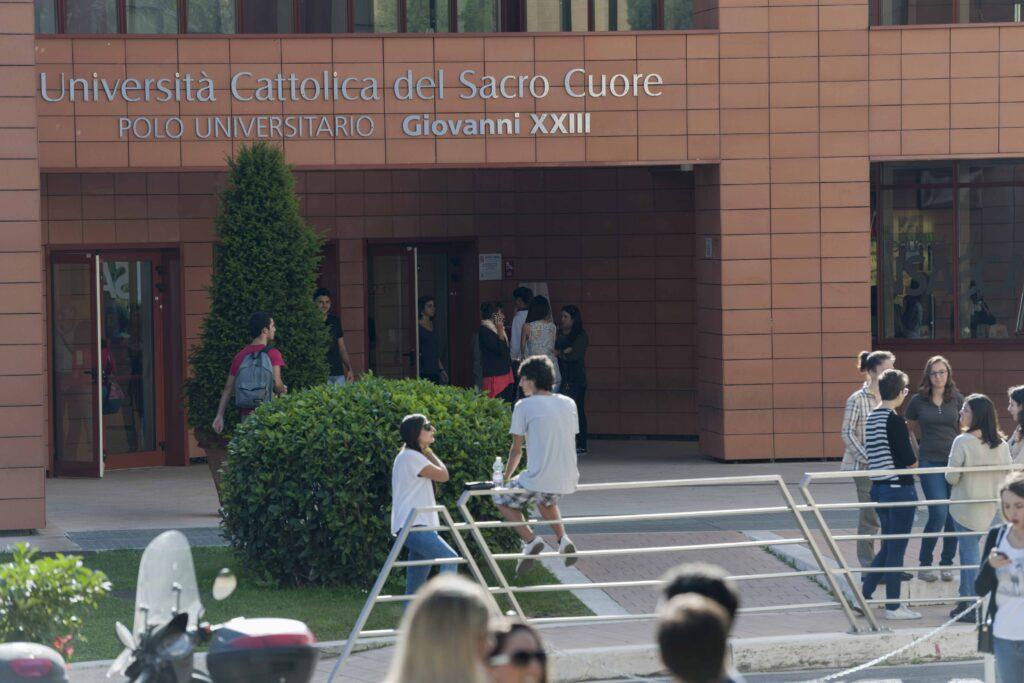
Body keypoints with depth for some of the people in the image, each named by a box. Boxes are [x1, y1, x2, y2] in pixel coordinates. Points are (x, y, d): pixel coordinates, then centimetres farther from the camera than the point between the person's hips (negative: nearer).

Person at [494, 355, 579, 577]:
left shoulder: (524, 406, -5)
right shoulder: (569, 403, 10)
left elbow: (516, 449, 0)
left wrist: (506, 476, 15)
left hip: (539, 479, -6)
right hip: (568, 481, 6)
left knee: (502, 499, 19)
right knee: (547, 500, 38)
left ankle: (530, 540, 0)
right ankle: (563, 539, 16)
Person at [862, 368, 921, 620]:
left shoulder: (872, 418, 9)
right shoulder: (895, 421, -17)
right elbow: (909, 460, -17)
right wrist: (914, 462, 4)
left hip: (879, 487, 8)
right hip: (899, 488, -8)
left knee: (888, 547, 18)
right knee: (896, 549, 1)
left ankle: (864, 597, 18)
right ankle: (893, 606, 7)